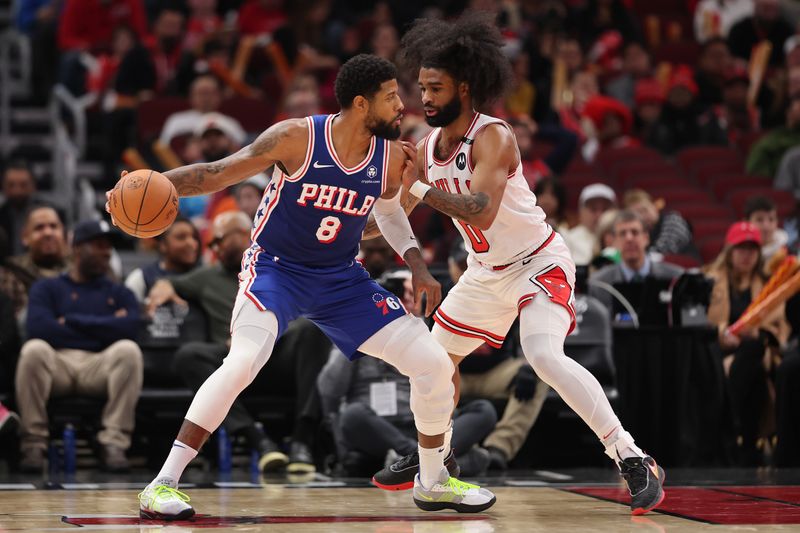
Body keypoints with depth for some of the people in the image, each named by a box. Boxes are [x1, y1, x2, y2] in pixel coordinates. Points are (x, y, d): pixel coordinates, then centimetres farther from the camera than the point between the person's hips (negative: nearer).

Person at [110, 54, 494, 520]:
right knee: (243, 361, -32)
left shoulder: (391, 159, -7)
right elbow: (218, 174, -15)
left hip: (341, 279, 5)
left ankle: (433, 482, 23)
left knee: (435, 364, 0)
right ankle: (162, 486, -23)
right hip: (276, 268, -5)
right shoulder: (297, 139, -21)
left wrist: (418, 266, 4)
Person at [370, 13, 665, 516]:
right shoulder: (427, 147, 0)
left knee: (545, 355, -30)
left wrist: (420, 187, -39)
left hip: (539, 262, -9)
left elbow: (481, 212, -39)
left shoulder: (492, 136, -25)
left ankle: (635, 461, -27)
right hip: (487, 270, 9)